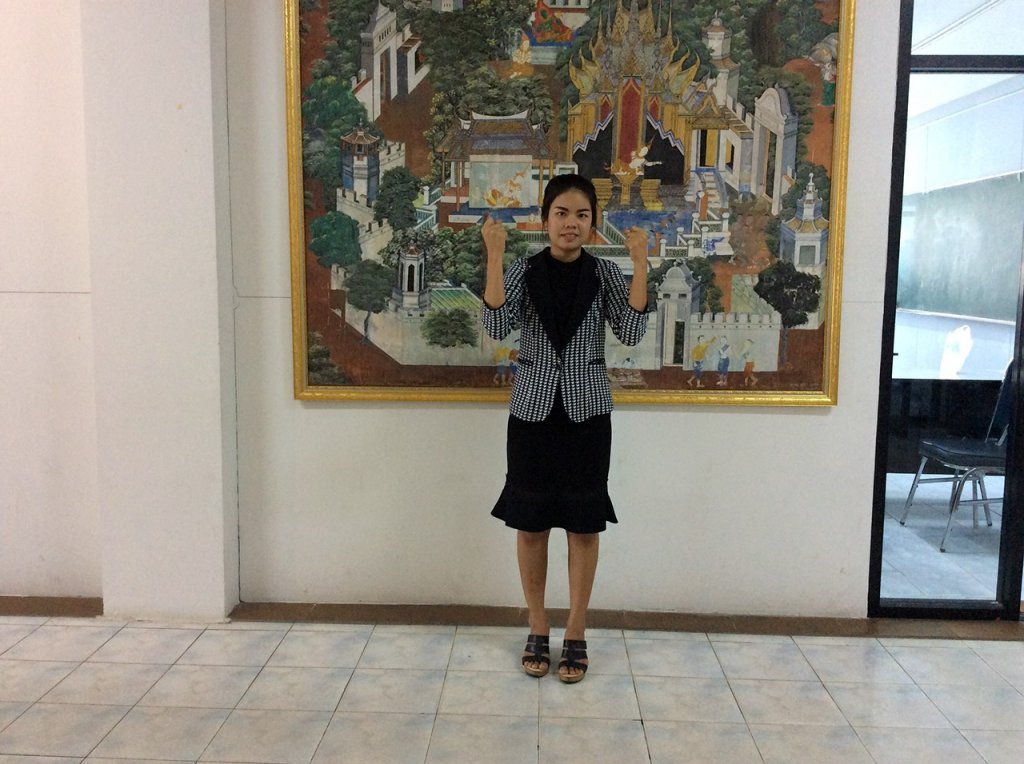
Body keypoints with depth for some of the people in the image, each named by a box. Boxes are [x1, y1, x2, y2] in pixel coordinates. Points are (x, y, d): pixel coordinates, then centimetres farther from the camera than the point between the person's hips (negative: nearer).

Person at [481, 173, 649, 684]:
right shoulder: (523, 271, -1)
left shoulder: (605, 274, 0)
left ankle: (576, 634, 22)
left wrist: (639, 263, -15)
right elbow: (497, 327, -16)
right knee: (530, 522, 8)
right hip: (532, 410, 0)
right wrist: (494, 255, -19)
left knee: (583, 524, 7)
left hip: (586, 412, 0)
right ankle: (538, 630, 26)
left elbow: (632, 333, -12)